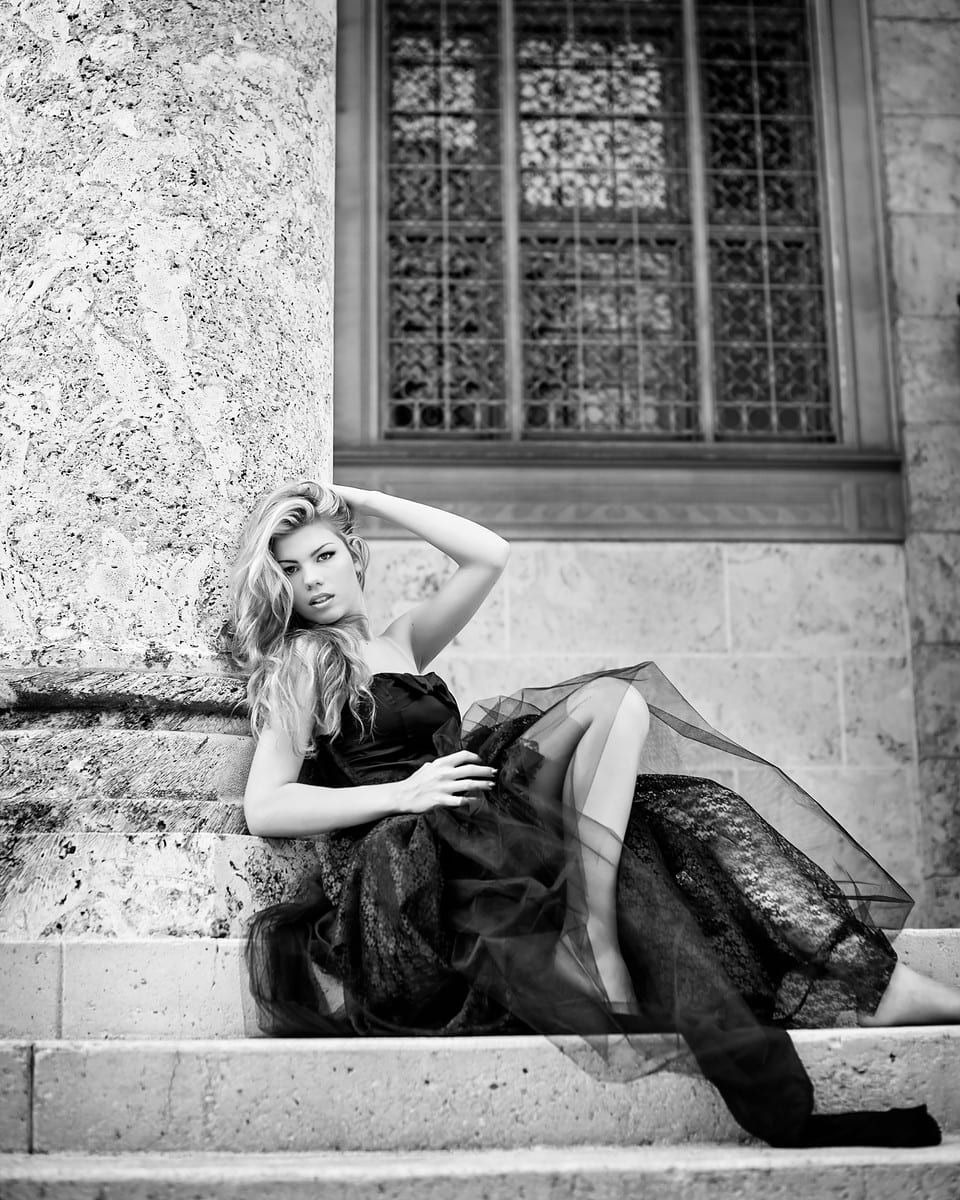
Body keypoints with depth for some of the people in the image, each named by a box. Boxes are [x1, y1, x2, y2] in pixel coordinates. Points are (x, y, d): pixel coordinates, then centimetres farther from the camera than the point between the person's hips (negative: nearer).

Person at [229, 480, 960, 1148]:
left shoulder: (401, 646, 24)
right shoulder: (302, 663, 5)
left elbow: (488, 556, 12)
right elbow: (264, 809, -5)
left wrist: (365, 502, 14)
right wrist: (399, 792, -14)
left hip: (475, 839, 6)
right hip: (409, 870, -6)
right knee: (610, 700, -15)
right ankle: (594, 942, -29)